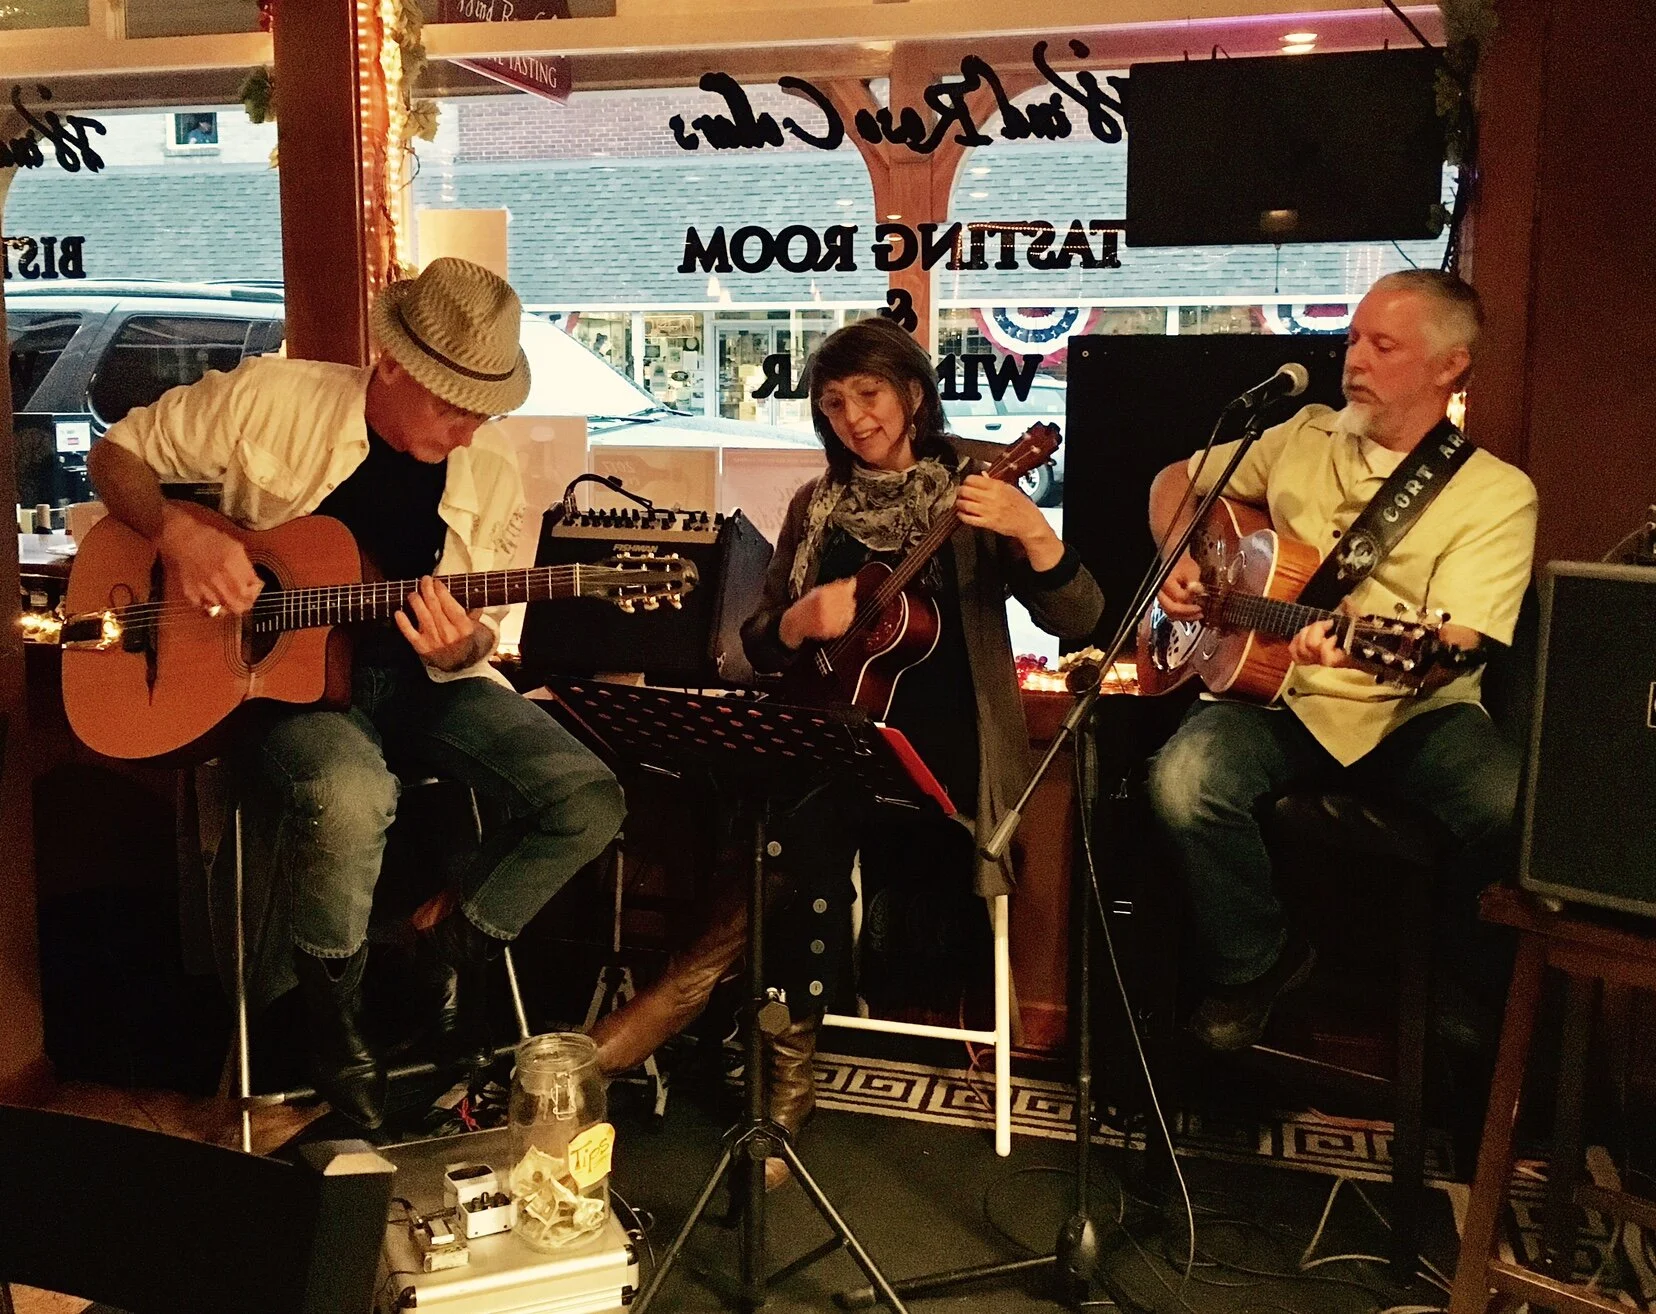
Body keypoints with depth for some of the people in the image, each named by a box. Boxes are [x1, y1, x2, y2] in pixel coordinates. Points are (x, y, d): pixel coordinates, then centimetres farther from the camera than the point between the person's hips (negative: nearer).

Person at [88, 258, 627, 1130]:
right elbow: (117, 453, 3)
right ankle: (334, 1015, -7)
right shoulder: (269, 401, -9)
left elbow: (484, 637, 8)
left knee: (589, 800, -18)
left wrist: (463, 645, -18)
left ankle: (455, 949, 10)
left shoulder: (491, 477, -1)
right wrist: (177, 532, -18)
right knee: (348, 797, -39)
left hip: (426, 679, 4)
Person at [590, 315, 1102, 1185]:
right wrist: (798, 622, -9)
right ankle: (786, 1087, -22)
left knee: (805, 827, -31)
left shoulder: (972, 498, 3)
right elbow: (755, 649, 14)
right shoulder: (816, 507, 14)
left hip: (939, 750, -3)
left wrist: (1032, 533, -26)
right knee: (806, 827, -30)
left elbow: (1077, 621, -8)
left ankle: (685, 996, -14)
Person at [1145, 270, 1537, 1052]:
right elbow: (1177, 478, 25)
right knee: (1184, 781, -30)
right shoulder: (1305, 438, 12)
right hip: (1275, 694, 2)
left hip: (1414, 711, -2)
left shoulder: (1497, 493, -1)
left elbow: (1449, 644, -14)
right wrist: (1176, 559, 5)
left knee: (1517, 811, -32)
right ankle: (1255, 966, -2)